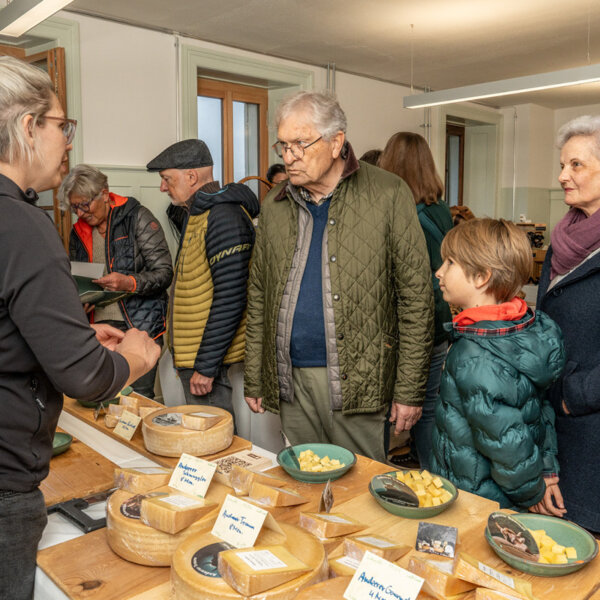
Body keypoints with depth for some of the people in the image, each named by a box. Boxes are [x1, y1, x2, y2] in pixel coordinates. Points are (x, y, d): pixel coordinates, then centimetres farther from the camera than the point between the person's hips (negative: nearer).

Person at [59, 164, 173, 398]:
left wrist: (130, 283, -25)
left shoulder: (138, 217, -4)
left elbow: (164, 272, -9)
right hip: (99, 326, 5)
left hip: (139, 325, -5)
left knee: (139, 398, -6)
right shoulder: (79, 232, 13)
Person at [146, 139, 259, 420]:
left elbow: (230, 299, -23)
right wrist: (189, 360, 19)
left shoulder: (224, 217, -17)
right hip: (190, 355, 10)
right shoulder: (197, 214, 16)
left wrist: (206, 366, -20)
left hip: (207, 358, -10)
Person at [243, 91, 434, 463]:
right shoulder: (275, 207, 9)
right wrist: (254, 379, 10)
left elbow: (416, 296, -6)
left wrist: (410, 389, -8)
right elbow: (259, 297, 13)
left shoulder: (388, 195, -5)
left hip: (358, 383, -4)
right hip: (292, 382, 4)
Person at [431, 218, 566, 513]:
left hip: (476, 502, -8)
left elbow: (506, 443, -26)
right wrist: (547, 471, 10)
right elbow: (541, 407, 6)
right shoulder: (526, 327, -2)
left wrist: (532, 493, -9)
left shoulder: (475, 358, -30)